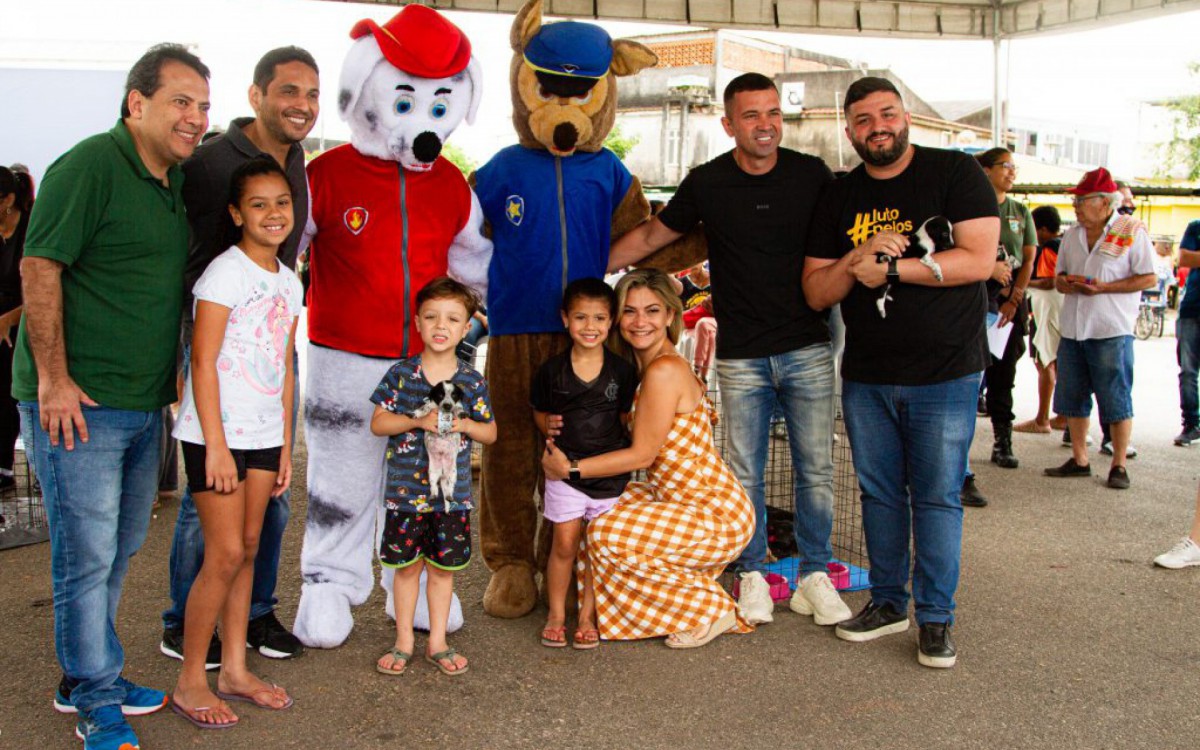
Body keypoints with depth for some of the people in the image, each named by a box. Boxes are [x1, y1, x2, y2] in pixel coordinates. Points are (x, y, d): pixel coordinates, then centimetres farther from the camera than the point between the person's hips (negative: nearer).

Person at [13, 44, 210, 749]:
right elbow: (40, 269, -17)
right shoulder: (90, 166, -14)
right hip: (77, 401, -9)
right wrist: (53, 379, -19)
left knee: (122, 546, 17)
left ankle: (86, 678, 33)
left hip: (144, 402, 9)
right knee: (88, 554, -1)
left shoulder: (176, 180, 12)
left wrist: (177, 371, 20)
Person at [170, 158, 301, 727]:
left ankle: (234, 671, 21)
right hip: (216, 433, -7)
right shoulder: (226, 272, -11)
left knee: (248, 550, 11)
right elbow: (203, 361, -14)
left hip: (264, 434, 7)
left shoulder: (289, 283, 11)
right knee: (225, 554, -6)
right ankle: (189, 683, 8)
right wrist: (216, 445, -17)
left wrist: (285, 444, 12)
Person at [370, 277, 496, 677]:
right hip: (406, 490, -1)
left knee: (443, 567, 11)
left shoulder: (472, 381, 1)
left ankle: (437, 642, 24)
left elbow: (490, 432, 6)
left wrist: (467, 425, -15)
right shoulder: (401, 373, -3)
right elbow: (378, 422, -3)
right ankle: (404, 641, 23)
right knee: (407, 566, 8)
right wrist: (417, 421, -18)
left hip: (453, 492, 1)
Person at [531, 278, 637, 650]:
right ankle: (556, 614, 18)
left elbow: (627, 417, 8)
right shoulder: (552, 370, -2)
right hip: (565, 469, -1)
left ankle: (587, 616, 20)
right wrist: (547, 424, -7)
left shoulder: (622, 371, -1)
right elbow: (539, 408, 11)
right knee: (564, 544, 2)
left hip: (610, 472, 1)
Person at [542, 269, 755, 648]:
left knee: (605, 535, -13)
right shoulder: (651, 367, 9)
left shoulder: (664, 369, -19)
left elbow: (642, 454, -17)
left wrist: (570, 470, -10)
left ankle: (710, 610, 1)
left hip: (720, 518, -10)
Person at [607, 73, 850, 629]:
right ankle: (753, 575, 21)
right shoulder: (707, 183, 0)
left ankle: (814, 576, 19)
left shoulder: (812, 175, 0)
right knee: (745, 473, 6)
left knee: (815, 469, 6)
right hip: (741, 358, 0)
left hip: (807, 351, 1)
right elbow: (652, 235, 11)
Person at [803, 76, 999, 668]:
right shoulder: (838, 197, 9)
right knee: (879, 493, 12)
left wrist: (889, 268, -18)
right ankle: (888, 601, 25)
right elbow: (815, 292, 5)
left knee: (937, 497, 0)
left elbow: (978, 259, -15)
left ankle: (936, 617, 11)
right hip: (865, 376, 4)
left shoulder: (955, 174, -3)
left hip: (944, 374, -4)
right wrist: (855, 262, -15)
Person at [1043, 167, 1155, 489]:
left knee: (1116, 400, -1)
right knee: (1072, 397, 9)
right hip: (1073, 328, 6)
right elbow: (1058, 277, 20)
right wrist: (1068, 283, -4)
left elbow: (1148, 278, -7)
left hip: (1112, 330, -6)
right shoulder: (1072, 234, 14)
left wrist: (1103, 288, -16)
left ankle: (1119, 465, 9)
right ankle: (1079, 459, 20)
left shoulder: (1132, 231, -4)